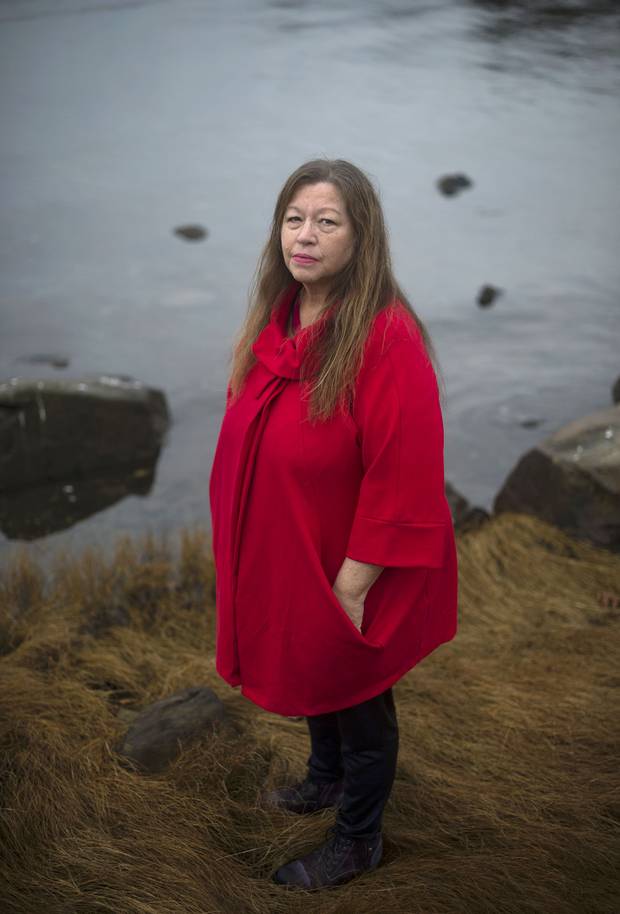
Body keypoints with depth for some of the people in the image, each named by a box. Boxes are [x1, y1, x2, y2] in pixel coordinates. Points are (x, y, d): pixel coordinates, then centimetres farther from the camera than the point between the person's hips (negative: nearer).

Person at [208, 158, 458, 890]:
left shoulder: (387, 338, -26)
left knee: (355, 697, 14)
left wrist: (352, 584, -21)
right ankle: (326, 777, 55)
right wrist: (242, 545, 9)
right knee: (309, 674, 27)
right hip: (279, 556, 7)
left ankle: (357, 841, 37)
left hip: (346, 574, -7)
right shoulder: (276, 321, -3)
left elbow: (403, 479, -25)